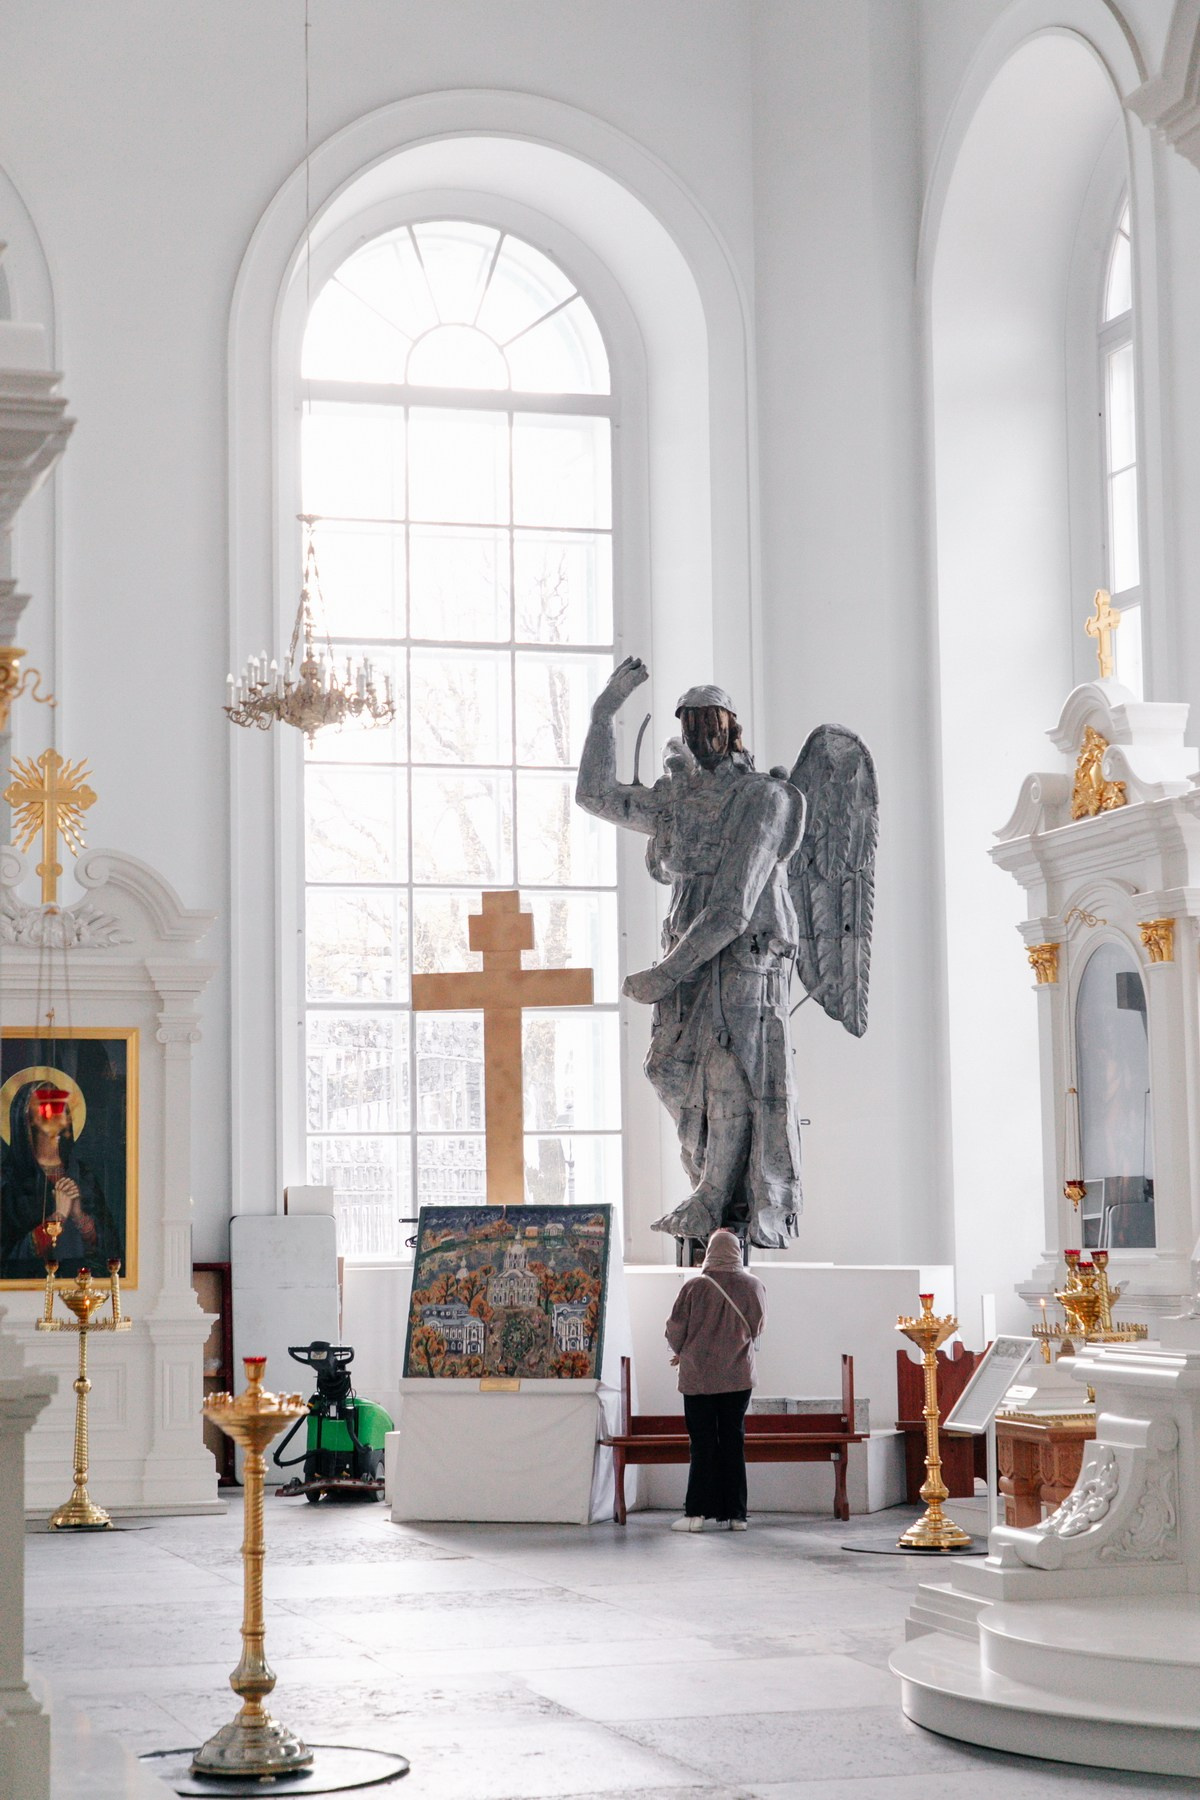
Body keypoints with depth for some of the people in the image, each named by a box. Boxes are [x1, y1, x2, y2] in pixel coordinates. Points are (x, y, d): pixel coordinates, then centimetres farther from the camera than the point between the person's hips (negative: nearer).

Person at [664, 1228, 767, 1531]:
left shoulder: (695, 1287, -10)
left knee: (702, 1444, 4)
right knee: (733, 1443, 8)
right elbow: (757, 1330, 10)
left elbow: (675, 1331, -4)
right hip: (739, 1376, 2)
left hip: (698, 1378, -2)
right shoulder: (754, 1287, -2)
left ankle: (697, 1512, 1)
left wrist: (683, 1353, 17)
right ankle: (735, 1514, 8)